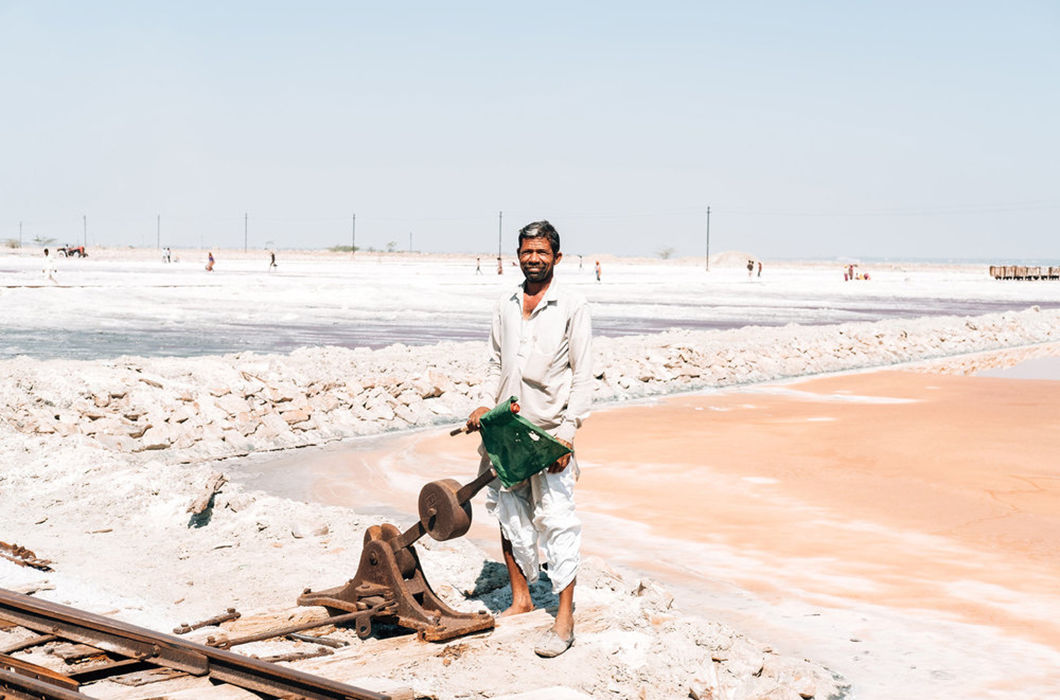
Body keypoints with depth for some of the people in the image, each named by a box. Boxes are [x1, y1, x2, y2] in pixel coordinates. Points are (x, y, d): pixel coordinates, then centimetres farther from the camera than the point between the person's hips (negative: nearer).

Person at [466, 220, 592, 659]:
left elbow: (582, 374, -5)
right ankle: (520, 598, 25)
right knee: (509, 513, 10)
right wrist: (485, 404, 3)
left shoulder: (572, 306, -3)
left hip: (549, 428, -5)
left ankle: (565, 619, -4)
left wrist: (569, 429, -12)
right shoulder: (504, 306, 12)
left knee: (556, 519, -8)